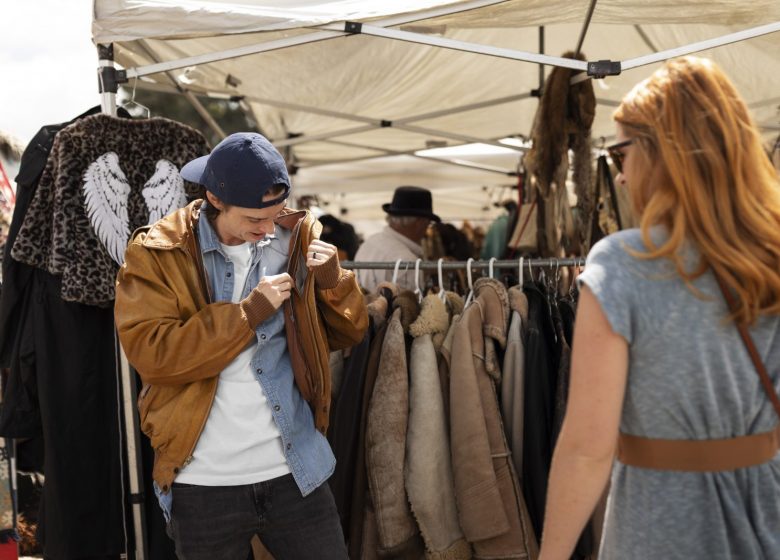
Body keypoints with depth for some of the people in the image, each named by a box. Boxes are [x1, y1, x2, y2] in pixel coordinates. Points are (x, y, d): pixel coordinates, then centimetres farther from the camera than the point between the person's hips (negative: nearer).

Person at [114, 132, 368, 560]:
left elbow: (349, 334, 8)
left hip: (295, 472, 2)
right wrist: (250, 311, -19)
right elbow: (152, 353, -18)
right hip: (203, 483, -2)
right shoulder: (155, 254, -7)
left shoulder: (298, 237, 3)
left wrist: (333, 280, -12)